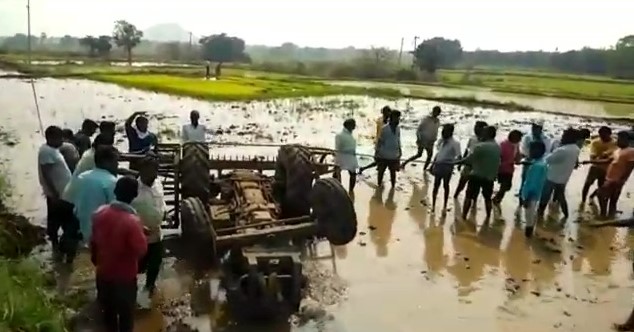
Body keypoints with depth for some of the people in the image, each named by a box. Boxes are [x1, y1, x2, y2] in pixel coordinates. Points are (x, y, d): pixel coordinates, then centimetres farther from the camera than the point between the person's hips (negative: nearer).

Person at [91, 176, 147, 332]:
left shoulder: (100, 213, -11)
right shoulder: (132, 221, -30)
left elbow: (93, 240, 3)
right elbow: (142, 250, -24)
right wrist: (141, 233, -7)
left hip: (103, 272, 5)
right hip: (125, 276, -5)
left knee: (107, 308, 26)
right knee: (126, 311, 18)